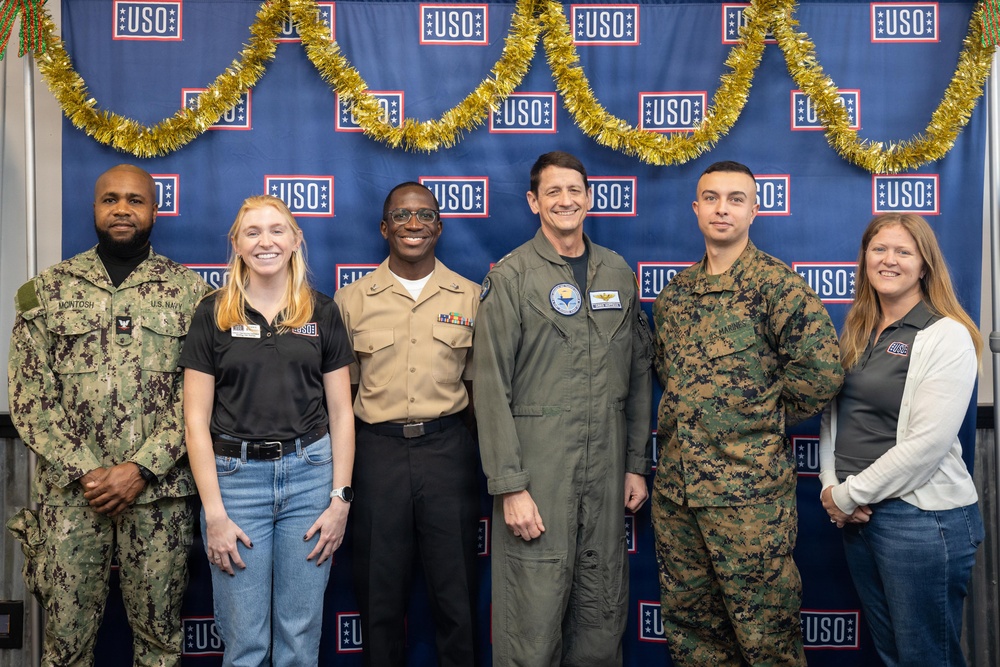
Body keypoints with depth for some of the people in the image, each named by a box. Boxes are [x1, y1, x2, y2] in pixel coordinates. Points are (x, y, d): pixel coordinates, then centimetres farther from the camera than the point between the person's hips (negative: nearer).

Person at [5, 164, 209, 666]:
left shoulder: (190, 291, 3)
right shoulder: (47, 291, 5)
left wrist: (141, 468, -12)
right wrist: (85, 472, -9)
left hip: (161, 490, 0)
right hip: (68, 492, 1)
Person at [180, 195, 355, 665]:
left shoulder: (322, 313, 5)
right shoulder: (213, 314, 2)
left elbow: (340, 412, 6)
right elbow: (196, 419, -1)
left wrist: (340, 499, -1)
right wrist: (214, 513, -6)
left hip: (309, 474, 1)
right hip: (235, 476, -1)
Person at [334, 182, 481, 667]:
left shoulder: (470, 297, 5)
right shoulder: (351, 300, 4)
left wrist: (492, 462, 4)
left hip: (449, 449, 0)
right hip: (378, 450, 0)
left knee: (456, 591, 8)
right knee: (380, 593, 11)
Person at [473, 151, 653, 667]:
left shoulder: (618, 273, 11)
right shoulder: (511, 277, -4)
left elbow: (638, 373, 13)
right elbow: (492, 387, -8)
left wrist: (637, 464, 10)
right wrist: (509, 485, -13)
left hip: (607, 467, 4)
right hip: (537, 466, -4)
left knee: (604, 609, 12)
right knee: (534, 611, 0)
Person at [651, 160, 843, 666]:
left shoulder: (776, 283, -8)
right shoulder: (674, 293, 11)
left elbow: (822, 371, -14)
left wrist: (765, 420, -4)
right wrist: (681, 418, 8)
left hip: (749, 489, -6)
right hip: (674, 487, 6)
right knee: (687, 624, 17)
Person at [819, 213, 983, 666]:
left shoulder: (947, 336, -11)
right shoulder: (857, 331, 10)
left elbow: (927, 442, -19)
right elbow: (832, 413, 12)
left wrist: (849, 494, -13)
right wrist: (831, 486, -3)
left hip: (921, 516, -6)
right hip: (856, 514, 6)